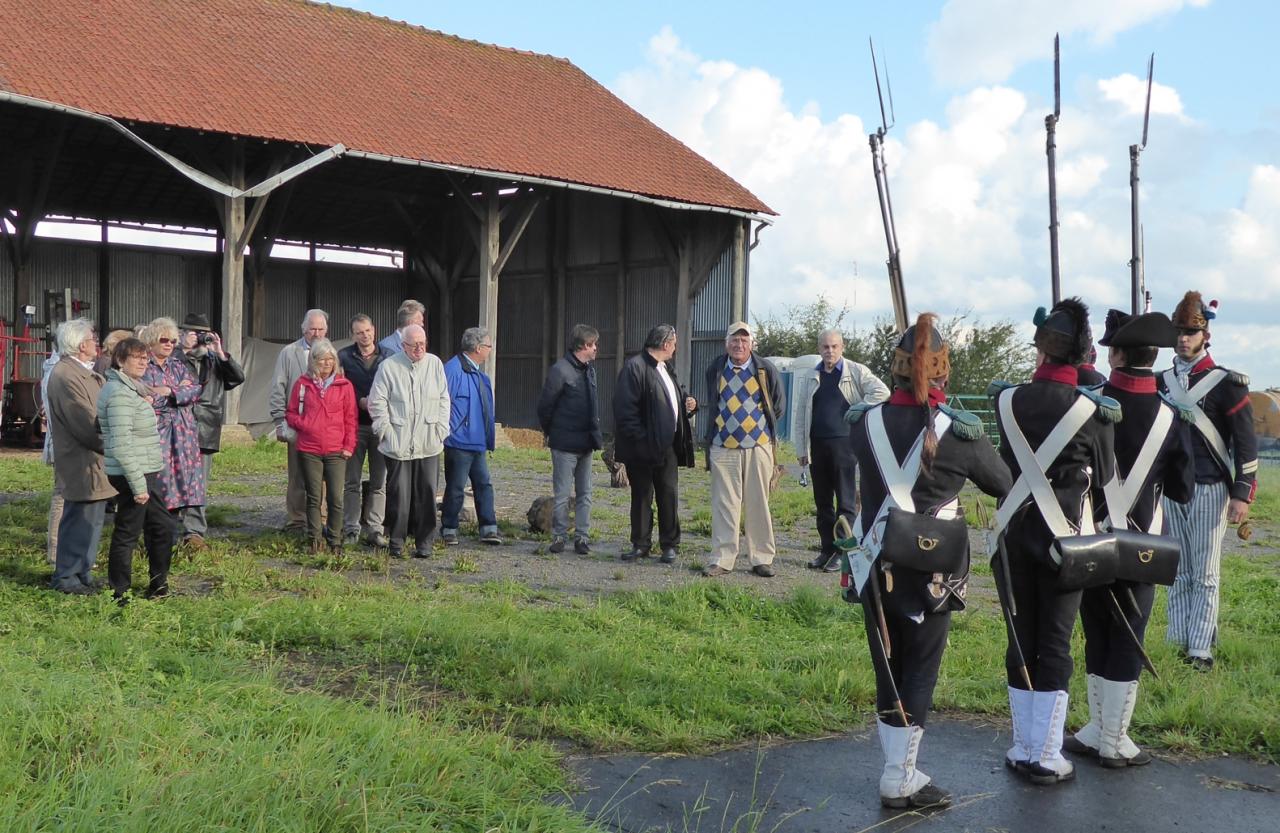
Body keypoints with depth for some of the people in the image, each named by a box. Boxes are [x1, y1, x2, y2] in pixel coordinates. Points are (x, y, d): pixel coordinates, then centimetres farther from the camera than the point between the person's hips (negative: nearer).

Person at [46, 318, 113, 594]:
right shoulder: (64, 375, -17)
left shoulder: (89, 374, 16)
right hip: (80, 463, -10)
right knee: (79, 520, -3)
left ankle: (83, 574, 23)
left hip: (95, 460, 10)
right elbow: (86, 424, -21)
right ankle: (66, 578, 8)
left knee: (92, 519, 14)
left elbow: (101, 414, 18)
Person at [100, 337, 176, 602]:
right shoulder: (120, 393, -18)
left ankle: (158, 586, 27)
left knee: (164, 526, 16)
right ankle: (119, 596, 12)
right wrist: (138, 484, -24)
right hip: (132, 476, -10)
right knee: (127, 534, 0)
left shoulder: (132, 389, 14)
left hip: (145, 473, 10)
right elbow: (121, 444, -24)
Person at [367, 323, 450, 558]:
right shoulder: (389, 366, 0)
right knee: (398, 494, 0)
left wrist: (440, 429, 6)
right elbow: (377, 402, 1)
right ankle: (396, 542, 12)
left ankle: (424, 542, 12)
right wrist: (386, 430, -4)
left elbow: (444, 399, 14)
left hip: (429, 444, 2)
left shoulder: (435, 364, 10)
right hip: (398, 443, -2)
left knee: (426, 494, 2)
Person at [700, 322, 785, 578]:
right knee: (723, 504, 1)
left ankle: (762, 559, 10)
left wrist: (763, 424, 9)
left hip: (758, 446, -1)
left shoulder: (766, 369, -1)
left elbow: (779, 404, 10)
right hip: (723, 447, 2)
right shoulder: (715, 369, 6)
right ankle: (722, 559, 5)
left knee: (758, 504, 3)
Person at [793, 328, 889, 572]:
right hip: (817, 444, 5)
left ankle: (843, 552, 2)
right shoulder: (809, 377, 13)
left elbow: (881, 392, -10)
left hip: (844, 442, -4)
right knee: (822, 501, 10)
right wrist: (801, 449, 9)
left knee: (846, 501, -2)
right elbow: (801, 415, 13)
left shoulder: (856, 372, 1)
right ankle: (827, 549, 18)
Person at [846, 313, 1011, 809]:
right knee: (920, 670, 7)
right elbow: (1003, 485, 1)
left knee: (888, 668, 14)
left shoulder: (864, 422, -5)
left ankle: (898, 772, 22)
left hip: (876, 567, 4)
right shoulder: (959, 433, -14)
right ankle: (900, 781, 12)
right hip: (931, 572, -3)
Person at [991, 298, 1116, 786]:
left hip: (1014, 530, 3)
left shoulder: (1007, 400, -3)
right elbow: (1103, 477, 2)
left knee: (1020, 640, 12)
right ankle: (1047, 759, 11)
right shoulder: (1093, 411, -9)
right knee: (1055, 644, 5)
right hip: (1065, 535, -2)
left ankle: (1023, 750, 20)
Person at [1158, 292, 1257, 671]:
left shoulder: (1226, 383, -3)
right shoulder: (1161, 383, 10)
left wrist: (1242, 495, -10)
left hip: (1210, 490, -4)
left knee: (1205, 575, -2)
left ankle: (1201, 649, 0)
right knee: (1178, 573, 6)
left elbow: (1245, 441, -4)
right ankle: (1181, 641, 11)